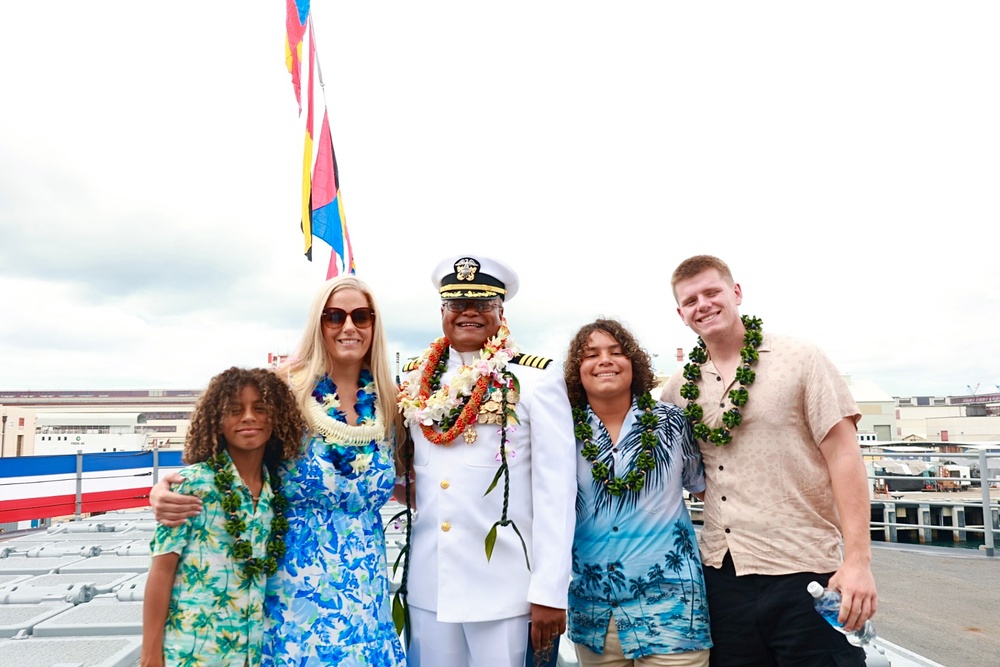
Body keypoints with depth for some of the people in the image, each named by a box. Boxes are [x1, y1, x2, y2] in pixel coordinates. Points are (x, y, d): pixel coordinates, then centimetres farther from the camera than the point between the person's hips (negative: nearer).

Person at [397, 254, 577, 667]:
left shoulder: (535, 379, -8)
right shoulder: (416, 381, 6)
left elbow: (555, 489, -10)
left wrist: (549, 591, -12)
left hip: (505, 585, -3)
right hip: (426, 584, 4)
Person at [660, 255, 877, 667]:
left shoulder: (799, 360, -4)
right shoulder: (680, 389, 6)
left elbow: (843, 454, -7)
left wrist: (858, 560, -13)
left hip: (802, 572, -3)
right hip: (721, 573, 4)